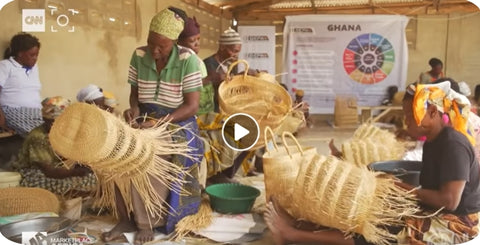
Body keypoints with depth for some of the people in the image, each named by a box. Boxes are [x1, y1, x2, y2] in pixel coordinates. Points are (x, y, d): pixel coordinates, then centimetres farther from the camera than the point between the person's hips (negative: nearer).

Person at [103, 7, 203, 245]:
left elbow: (192, 106, -19)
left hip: (176, 125, -4)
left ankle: (148, 223, 0)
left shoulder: (188, 60, -18)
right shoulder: (139, 55, -4)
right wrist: (134, 109, -14)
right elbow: (135, 91, 9)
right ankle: (126, 218, 1)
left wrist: (160, 122, -28)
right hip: (146, 121, 5)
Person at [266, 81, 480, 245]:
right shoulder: (433, 142, 7)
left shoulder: (453, 144, -22)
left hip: (455, 222, -8)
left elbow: (449, 200, -27)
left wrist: (408, 189, -15)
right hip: (433, 213, 8)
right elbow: (432, 187, 9)